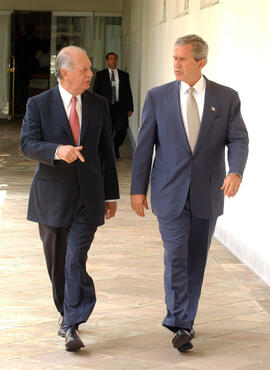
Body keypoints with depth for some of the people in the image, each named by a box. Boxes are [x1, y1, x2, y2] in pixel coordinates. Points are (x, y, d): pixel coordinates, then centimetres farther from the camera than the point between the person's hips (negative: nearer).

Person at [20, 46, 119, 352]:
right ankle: (66, 313, 32)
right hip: (52, 195, 0)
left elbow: (106, 151, 11)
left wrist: (111, 195, 11)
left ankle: (72, 326, -11)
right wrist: (57, 151, -30)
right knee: (57, 263, 11)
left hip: (88, 196, 0)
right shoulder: (39, 104, -2)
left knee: (76, 260, -12)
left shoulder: (98, 105, 6)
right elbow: (27, 144, -10)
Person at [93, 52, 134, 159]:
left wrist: (130, 108, 5)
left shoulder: (124, 75, 12)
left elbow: (128, 93, 11)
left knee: (122, 129, -14)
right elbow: (96, 91, 6)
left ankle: (115, 146, 12)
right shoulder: (100, 75, 8)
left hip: (120, 107, 1)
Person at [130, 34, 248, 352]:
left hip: (207, 194, 1)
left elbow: (238, 139, -4)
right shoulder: (158, 97, 1)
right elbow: (144, 145, 4)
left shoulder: (226, 98, 1)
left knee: (196, 259, 9)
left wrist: (235, 172, -23)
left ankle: (184, 318, 24)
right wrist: (138, 189, 2)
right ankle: (180, 324, -3)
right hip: (170, 193, -1)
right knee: (176, 257, -8)